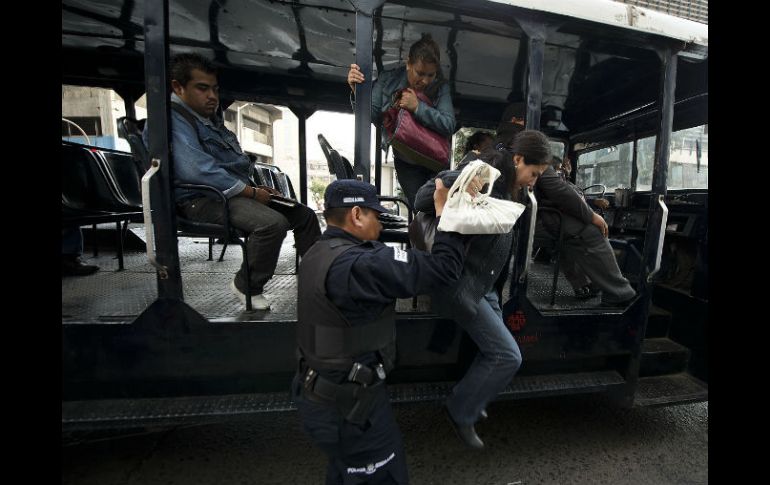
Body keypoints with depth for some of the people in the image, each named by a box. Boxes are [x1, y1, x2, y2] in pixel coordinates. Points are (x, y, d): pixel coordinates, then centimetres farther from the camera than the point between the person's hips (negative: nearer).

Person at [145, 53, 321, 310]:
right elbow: (196, 170, -23)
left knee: (304, 214, 2)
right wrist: (251, 191, -20)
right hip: (203, 199, -9)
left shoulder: (210, 118, 21)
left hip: (237, 193, 10)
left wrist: (258, 187, 10)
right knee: (273, 223, -34)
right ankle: (246, 287, -11)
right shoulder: (172, 118, -9)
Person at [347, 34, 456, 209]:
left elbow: (449, 125, -19)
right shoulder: (388, 80, -8)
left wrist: (417, 107, -29)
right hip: (405, 162, -1)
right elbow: (372, 116, -13)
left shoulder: (440, 87, -9)